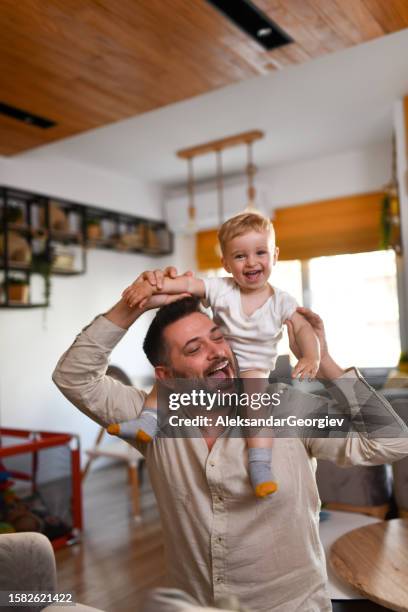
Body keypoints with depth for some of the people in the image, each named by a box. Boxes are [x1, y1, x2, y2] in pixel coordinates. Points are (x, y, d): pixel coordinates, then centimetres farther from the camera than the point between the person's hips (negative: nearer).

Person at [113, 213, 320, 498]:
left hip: (254, 369, -3)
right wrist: (152, 285, -30)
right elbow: (189, 283, -15)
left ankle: (261, 464, -36)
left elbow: (304, 327, -7)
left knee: (255, 389, -35)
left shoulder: (281, 301, -4)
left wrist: (311, 357, -26)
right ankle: (150, 421, -6)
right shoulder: (221, 290, -5)